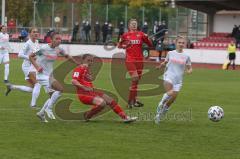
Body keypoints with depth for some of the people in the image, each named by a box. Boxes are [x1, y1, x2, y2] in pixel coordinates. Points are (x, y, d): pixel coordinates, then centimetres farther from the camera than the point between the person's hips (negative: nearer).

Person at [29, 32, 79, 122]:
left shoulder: (59, 50, 1)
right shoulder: (43, 48, -17)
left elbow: (67, 56, 19)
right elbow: (31, 56, -10)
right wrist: (37, 67, -22)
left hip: (50, 75, 8)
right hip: (42, 75, -8)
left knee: (53, 96, 12)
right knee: (60, 89, -21)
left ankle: (41, 113, 26)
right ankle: (49, 108, -10)